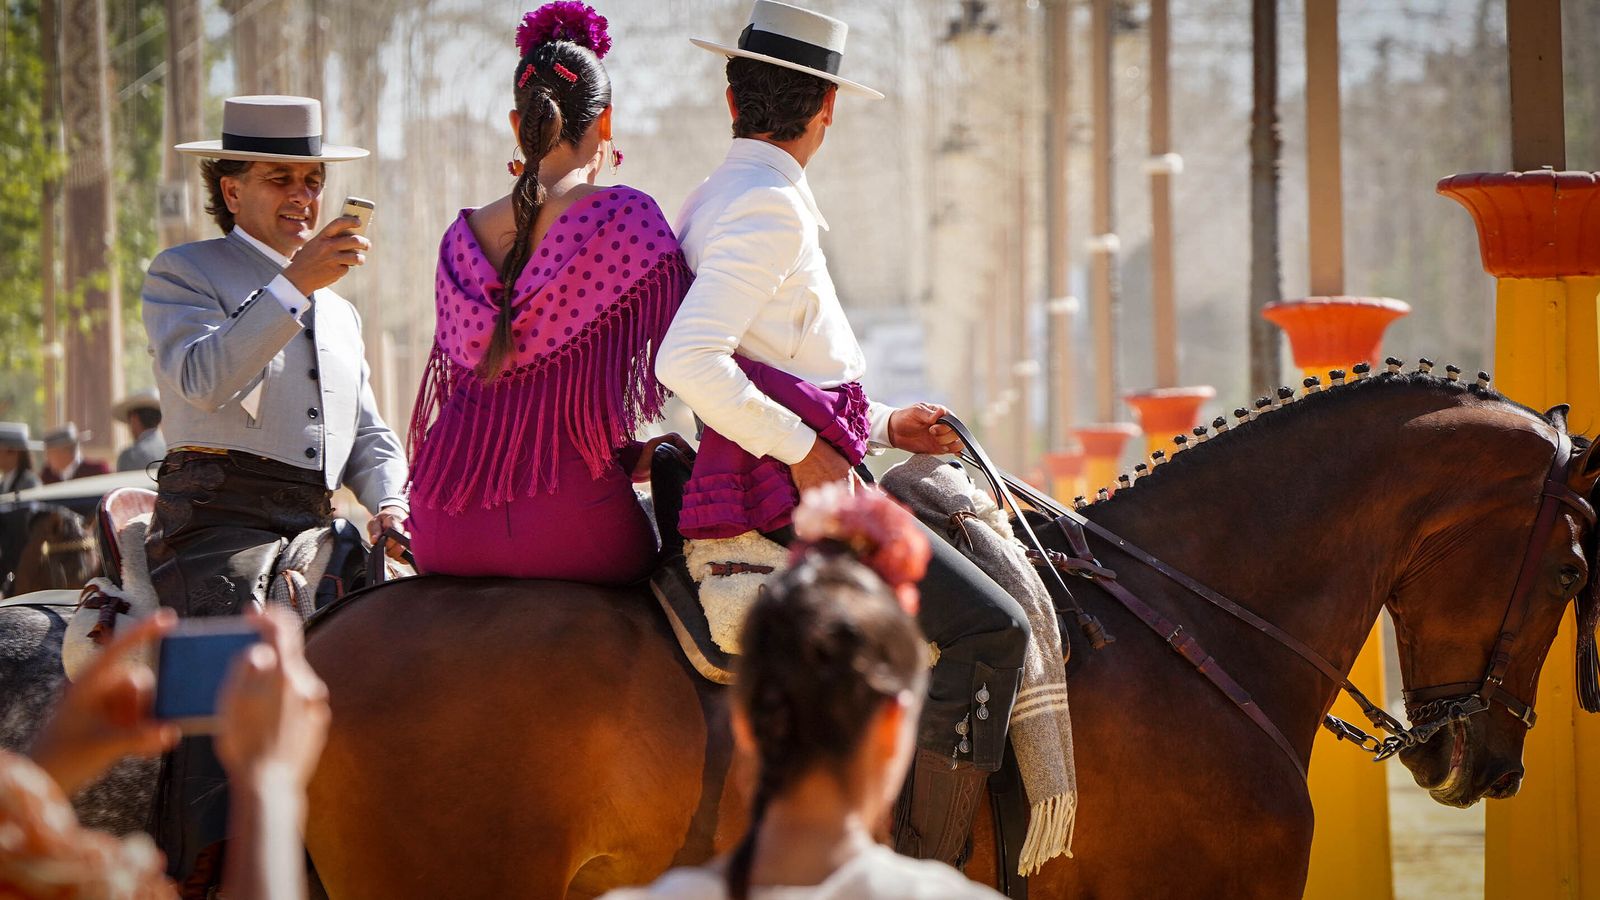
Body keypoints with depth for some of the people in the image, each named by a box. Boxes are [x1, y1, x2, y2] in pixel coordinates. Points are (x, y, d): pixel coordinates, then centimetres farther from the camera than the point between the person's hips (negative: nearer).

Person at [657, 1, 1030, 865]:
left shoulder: (714, 203, 18)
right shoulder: (771, 208, -14)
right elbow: (687, 361, -27)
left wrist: (886, 426, 20)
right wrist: (801, 448, -20)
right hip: (791, 495, -11)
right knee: (989, 628, -20)